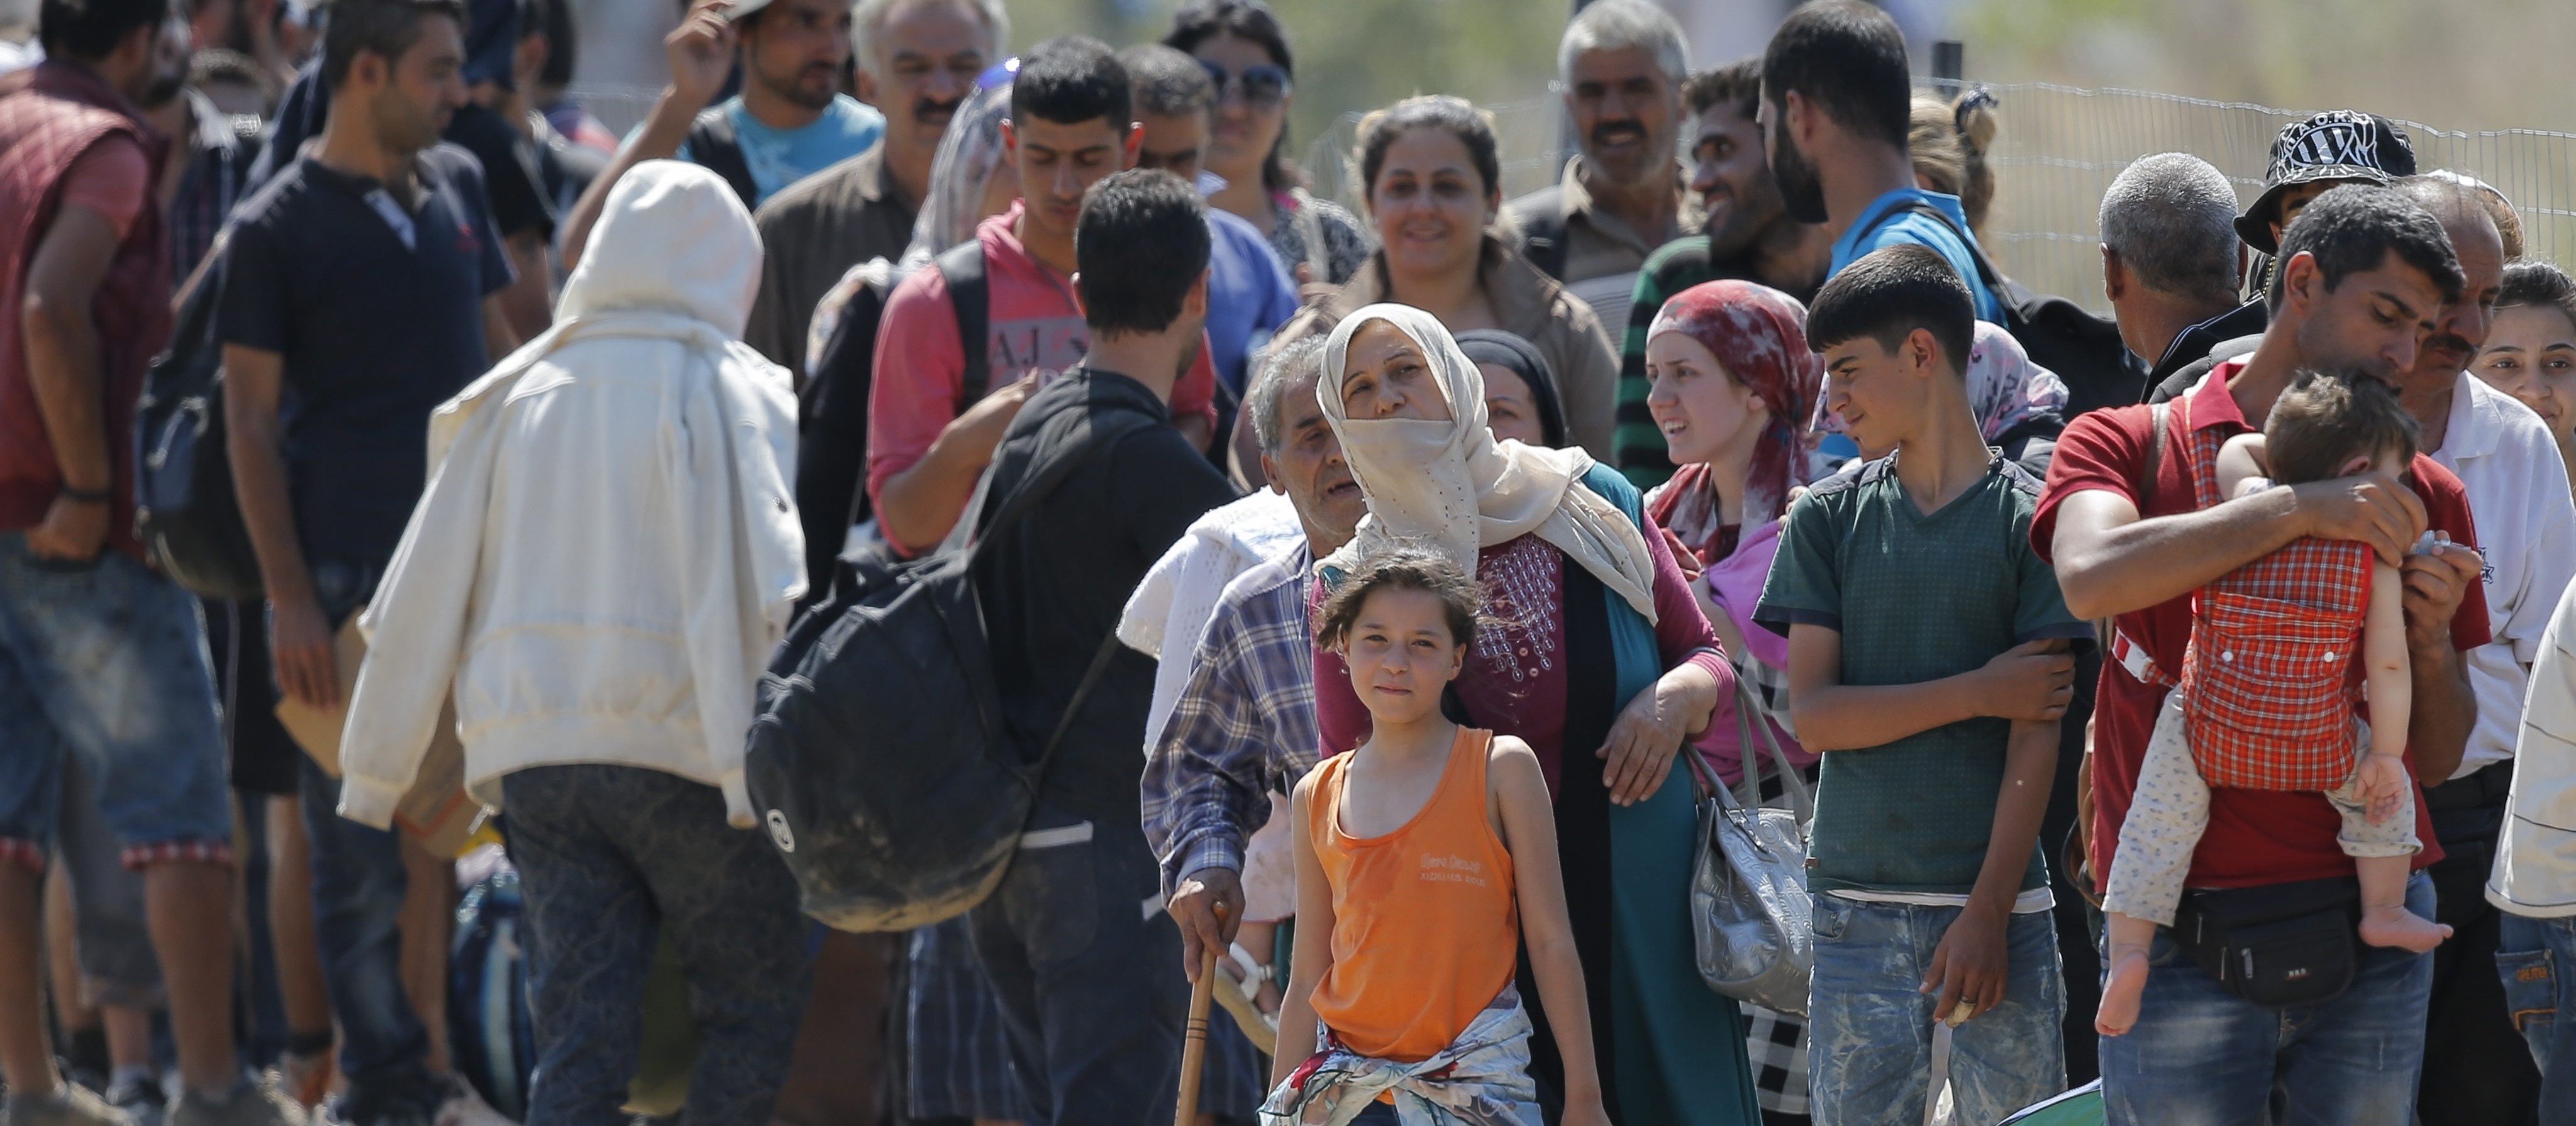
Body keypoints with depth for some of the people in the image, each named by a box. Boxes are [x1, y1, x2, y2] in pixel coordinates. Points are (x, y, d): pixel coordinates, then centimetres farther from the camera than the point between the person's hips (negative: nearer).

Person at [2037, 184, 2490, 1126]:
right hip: (2183, 932, -3)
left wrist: (2431, 641, -4)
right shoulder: (2130, 444, 6)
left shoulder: (2421, 496, 15)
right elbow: (2093, 576, -18)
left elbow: (2437, 758, 17)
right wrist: (2301, 508, -19)